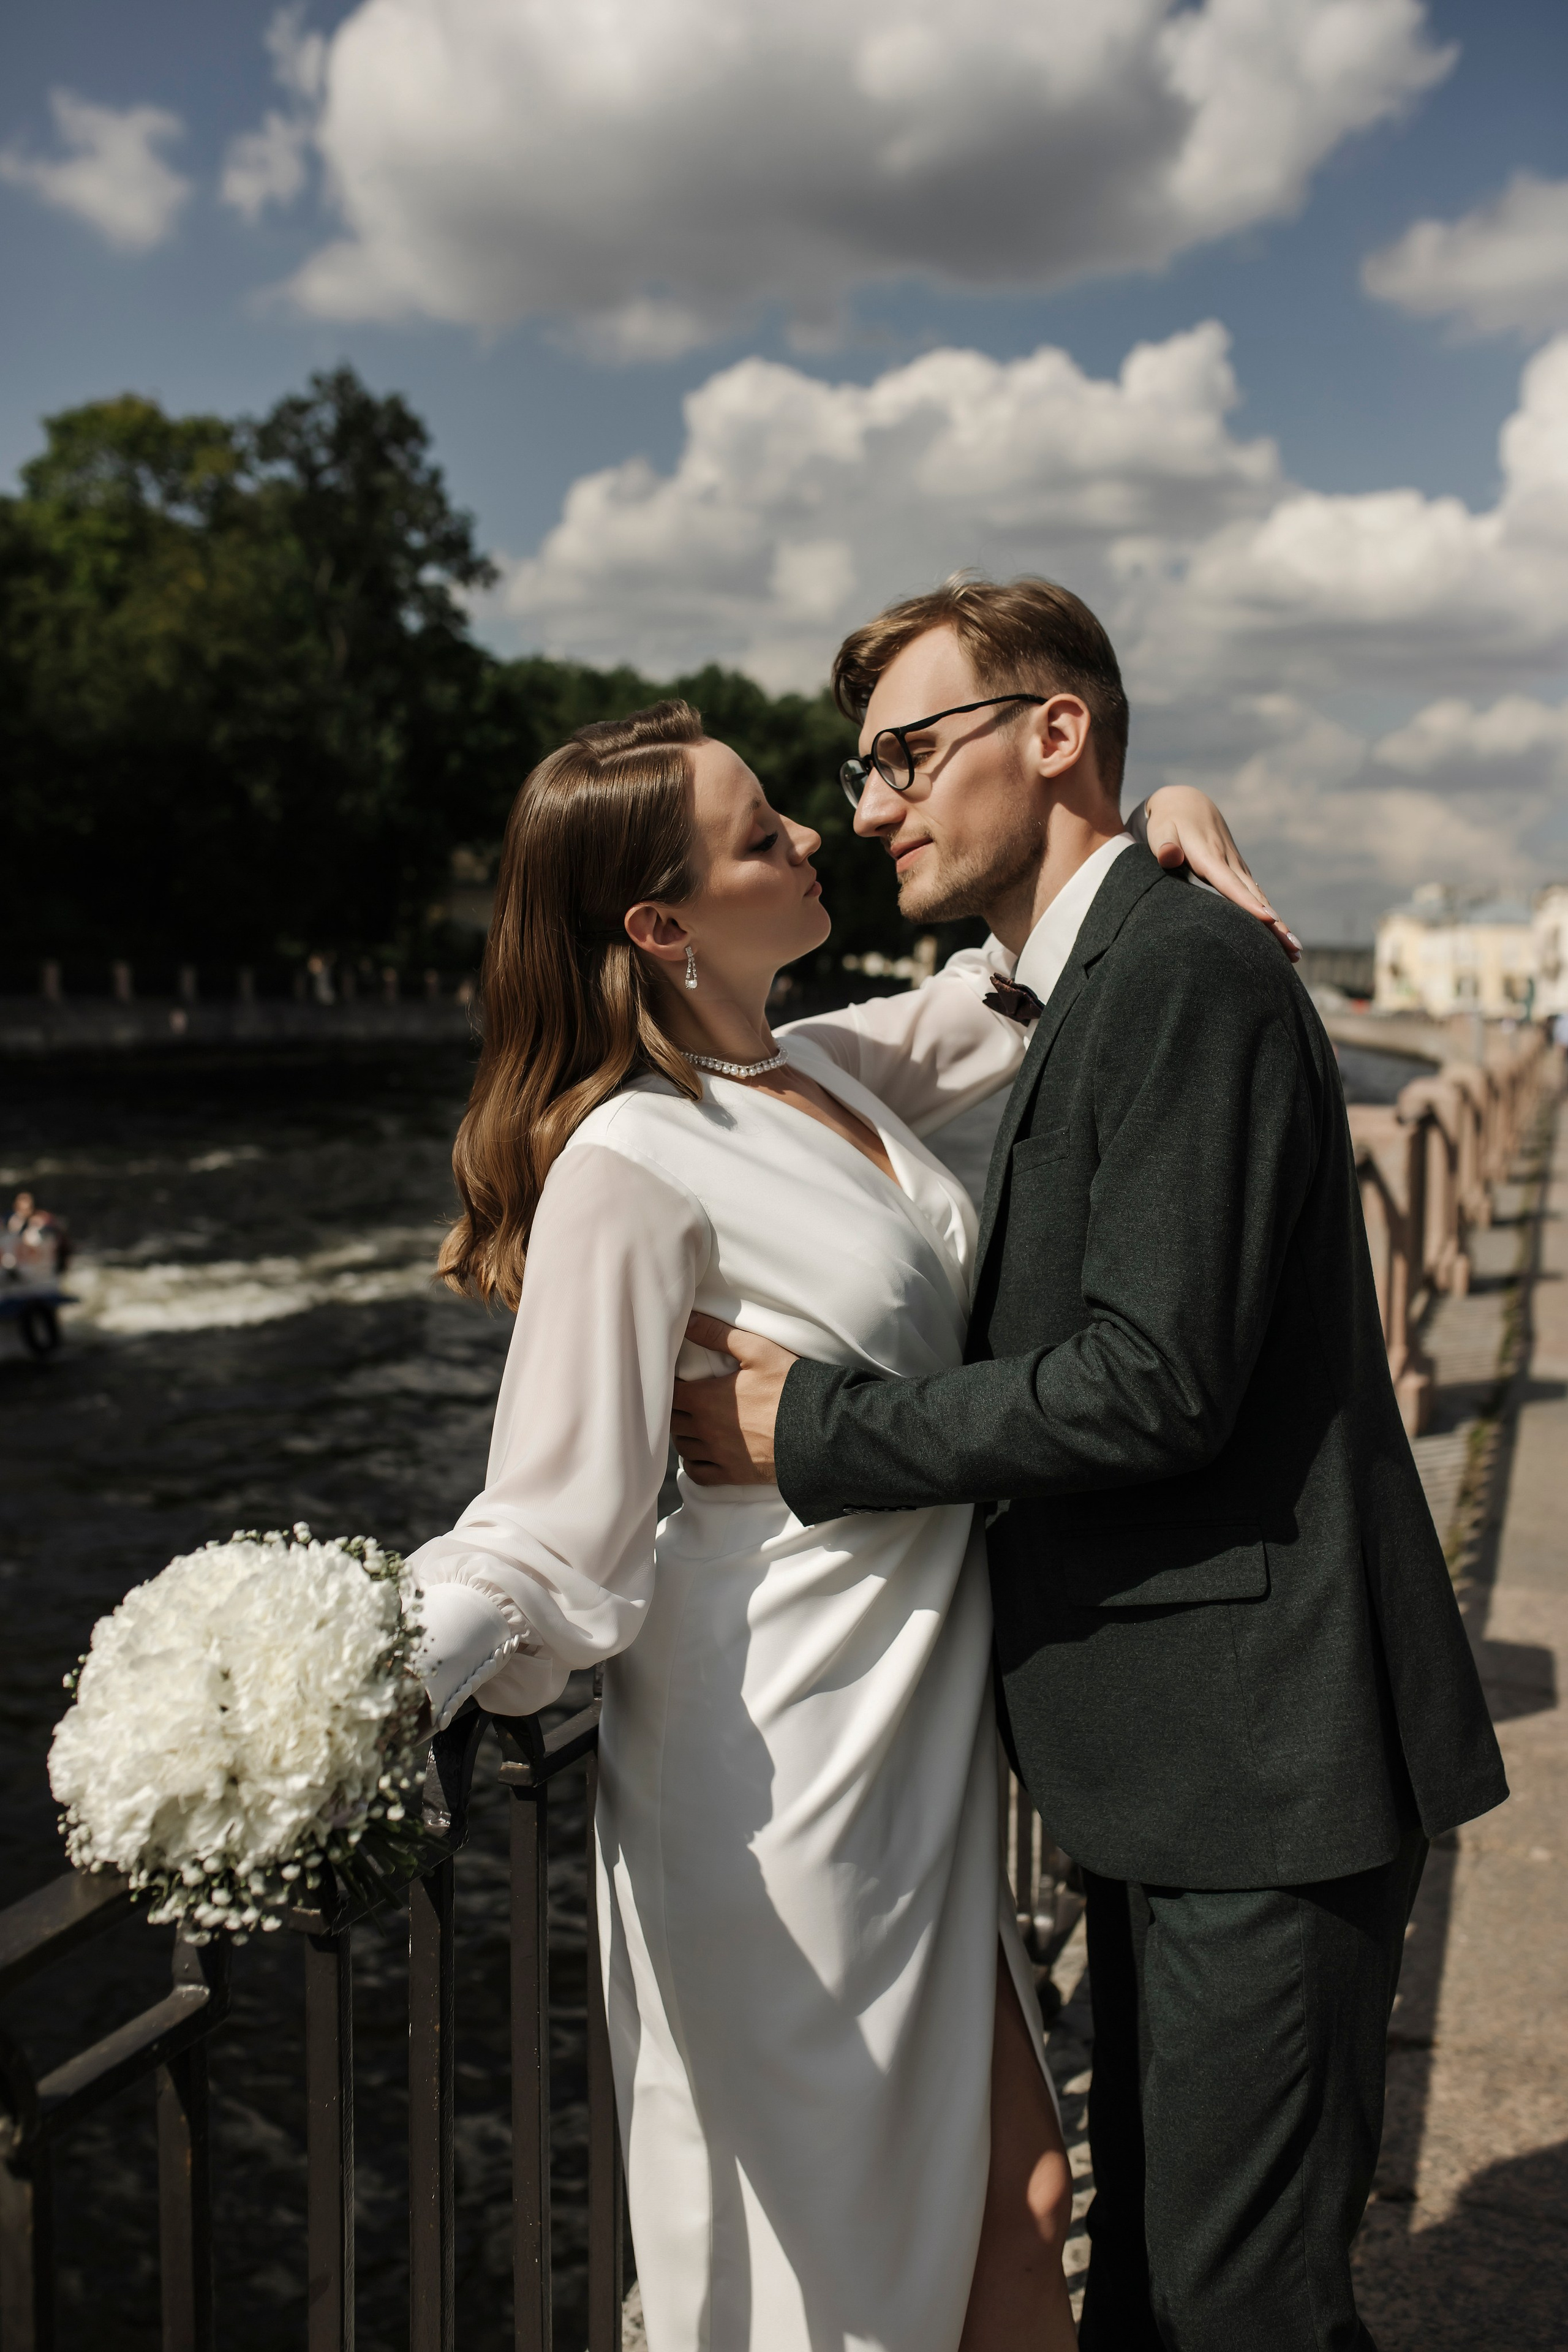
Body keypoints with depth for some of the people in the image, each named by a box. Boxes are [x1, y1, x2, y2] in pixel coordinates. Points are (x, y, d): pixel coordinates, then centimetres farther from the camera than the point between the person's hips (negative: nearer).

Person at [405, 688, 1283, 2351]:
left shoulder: (827, 1072, 5)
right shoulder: (630, 1164, -18)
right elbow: (556, 1524, -22)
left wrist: (1157, 826, 3)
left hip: (923, 1736, 7)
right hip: (782, 1772, -7)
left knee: (1014, 2197, 15)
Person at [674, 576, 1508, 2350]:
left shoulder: (1185, 974, -17)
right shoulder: (1086, 996, 15)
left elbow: (1155, 1385, -24)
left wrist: (819, 1429, -16)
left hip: (1263, 1749, -10)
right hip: (1175, 1747, 10)